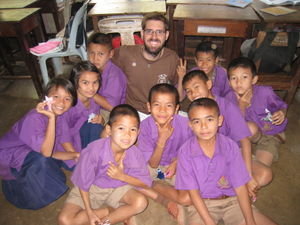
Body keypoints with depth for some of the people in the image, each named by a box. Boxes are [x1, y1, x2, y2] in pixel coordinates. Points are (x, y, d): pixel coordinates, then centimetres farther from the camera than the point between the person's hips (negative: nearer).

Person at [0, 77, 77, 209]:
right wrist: (51, 118, -41)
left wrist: (75, 155, -19)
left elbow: (52, 152, -6)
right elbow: (46, 152, -36)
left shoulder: (60, 116, -9)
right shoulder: (35, 118, -30)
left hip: (29, 154, 8)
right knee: (40, 159, -30)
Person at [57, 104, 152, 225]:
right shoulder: (95, 149, -32)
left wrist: (122, 176, -25)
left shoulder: (135, 154, -23)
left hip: (117, 188, 1)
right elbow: (83, 182, -16)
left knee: (141, 202, -24)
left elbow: (146, 183, -11)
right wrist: (89, 212, -12)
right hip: (91, 188, 0)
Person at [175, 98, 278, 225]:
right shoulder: (185, 152, -15)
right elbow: (193, 192, -11)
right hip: (202, 204, -2)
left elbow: (240, 187, -6)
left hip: (232, 200, 3)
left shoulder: (230, 146, -10)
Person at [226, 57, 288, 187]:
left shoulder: (265, 92, -19)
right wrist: (241, 107, -29)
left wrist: (282, 113, -23)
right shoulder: (230, 98, -16)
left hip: (271, 135, -2)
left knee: (264, 178, -27)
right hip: (250, 137, 2)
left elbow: (282, 106, 0)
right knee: (250, 127, -39)